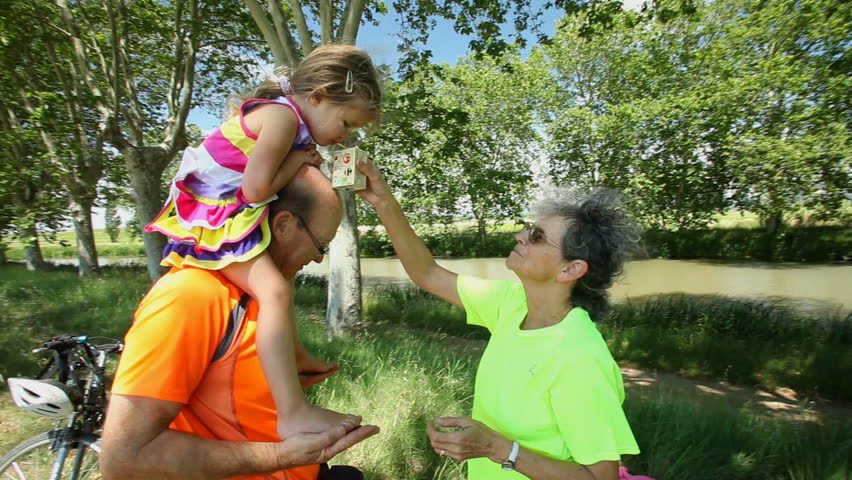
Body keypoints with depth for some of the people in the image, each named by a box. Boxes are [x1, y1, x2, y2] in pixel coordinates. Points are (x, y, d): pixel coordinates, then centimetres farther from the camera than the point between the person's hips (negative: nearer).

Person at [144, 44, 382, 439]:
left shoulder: (283, 114, 12)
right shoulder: (281, 114, -17)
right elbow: (257, 187, -25)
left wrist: (305, 162, -4)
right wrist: (300, 158, -11)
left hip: (221, 215, 11)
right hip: (214, 216, -11)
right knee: (274, 290, -25)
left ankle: (288, 358, 34)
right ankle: (293, 413, -26)